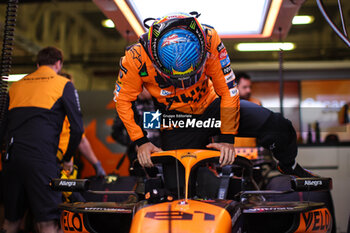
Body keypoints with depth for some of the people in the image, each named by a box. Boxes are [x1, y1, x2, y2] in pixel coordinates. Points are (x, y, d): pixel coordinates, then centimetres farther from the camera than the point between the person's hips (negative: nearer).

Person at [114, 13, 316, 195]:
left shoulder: (208, 40, -26)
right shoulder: (136, 59, -26)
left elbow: (227, 89, -17)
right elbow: (123, 99, -9)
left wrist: (227, 138, -15)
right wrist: (141, 141, -14)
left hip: (211, 105, 1)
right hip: (177, 119, 0)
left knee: (279, 128, -14)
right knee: (176, 186, -14)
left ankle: (290, 167, 18)